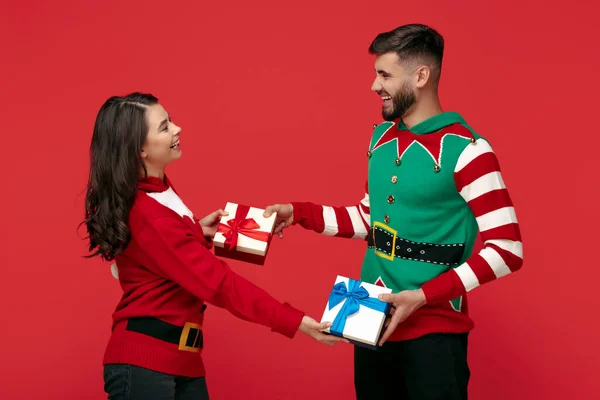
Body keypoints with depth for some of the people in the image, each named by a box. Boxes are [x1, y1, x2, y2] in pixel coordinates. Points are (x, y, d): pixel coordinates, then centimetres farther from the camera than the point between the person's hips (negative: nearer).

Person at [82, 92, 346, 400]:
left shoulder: (158, 191, 9)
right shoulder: (146, 213, -22)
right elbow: (216, 281, -24)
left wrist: (198, 231, 3)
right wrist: (293, 321, -26)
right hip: (144, 362, -9)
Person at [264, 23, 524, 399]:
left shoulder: (465, 149, -15)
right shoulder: (382, 136, 8)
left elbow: (507, 249, -17)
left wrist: (425, 296, -22)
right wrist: (298, 213, 6)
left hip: (433, 329, -7)